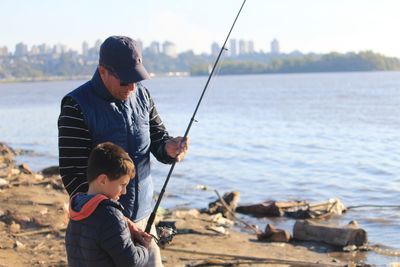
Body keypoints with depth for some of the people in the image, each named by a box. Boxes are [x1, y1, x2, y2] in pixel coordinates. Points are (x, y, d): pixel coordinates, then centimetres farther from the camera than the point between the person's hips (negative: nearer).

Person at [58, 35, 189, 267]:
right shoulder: (77, 106, -14)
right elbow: (72, 174, -16)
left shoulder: (142, 95, 3)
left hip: (143, 216, 5)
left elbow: (158, 139, 10)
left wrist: (170, 148, -17)